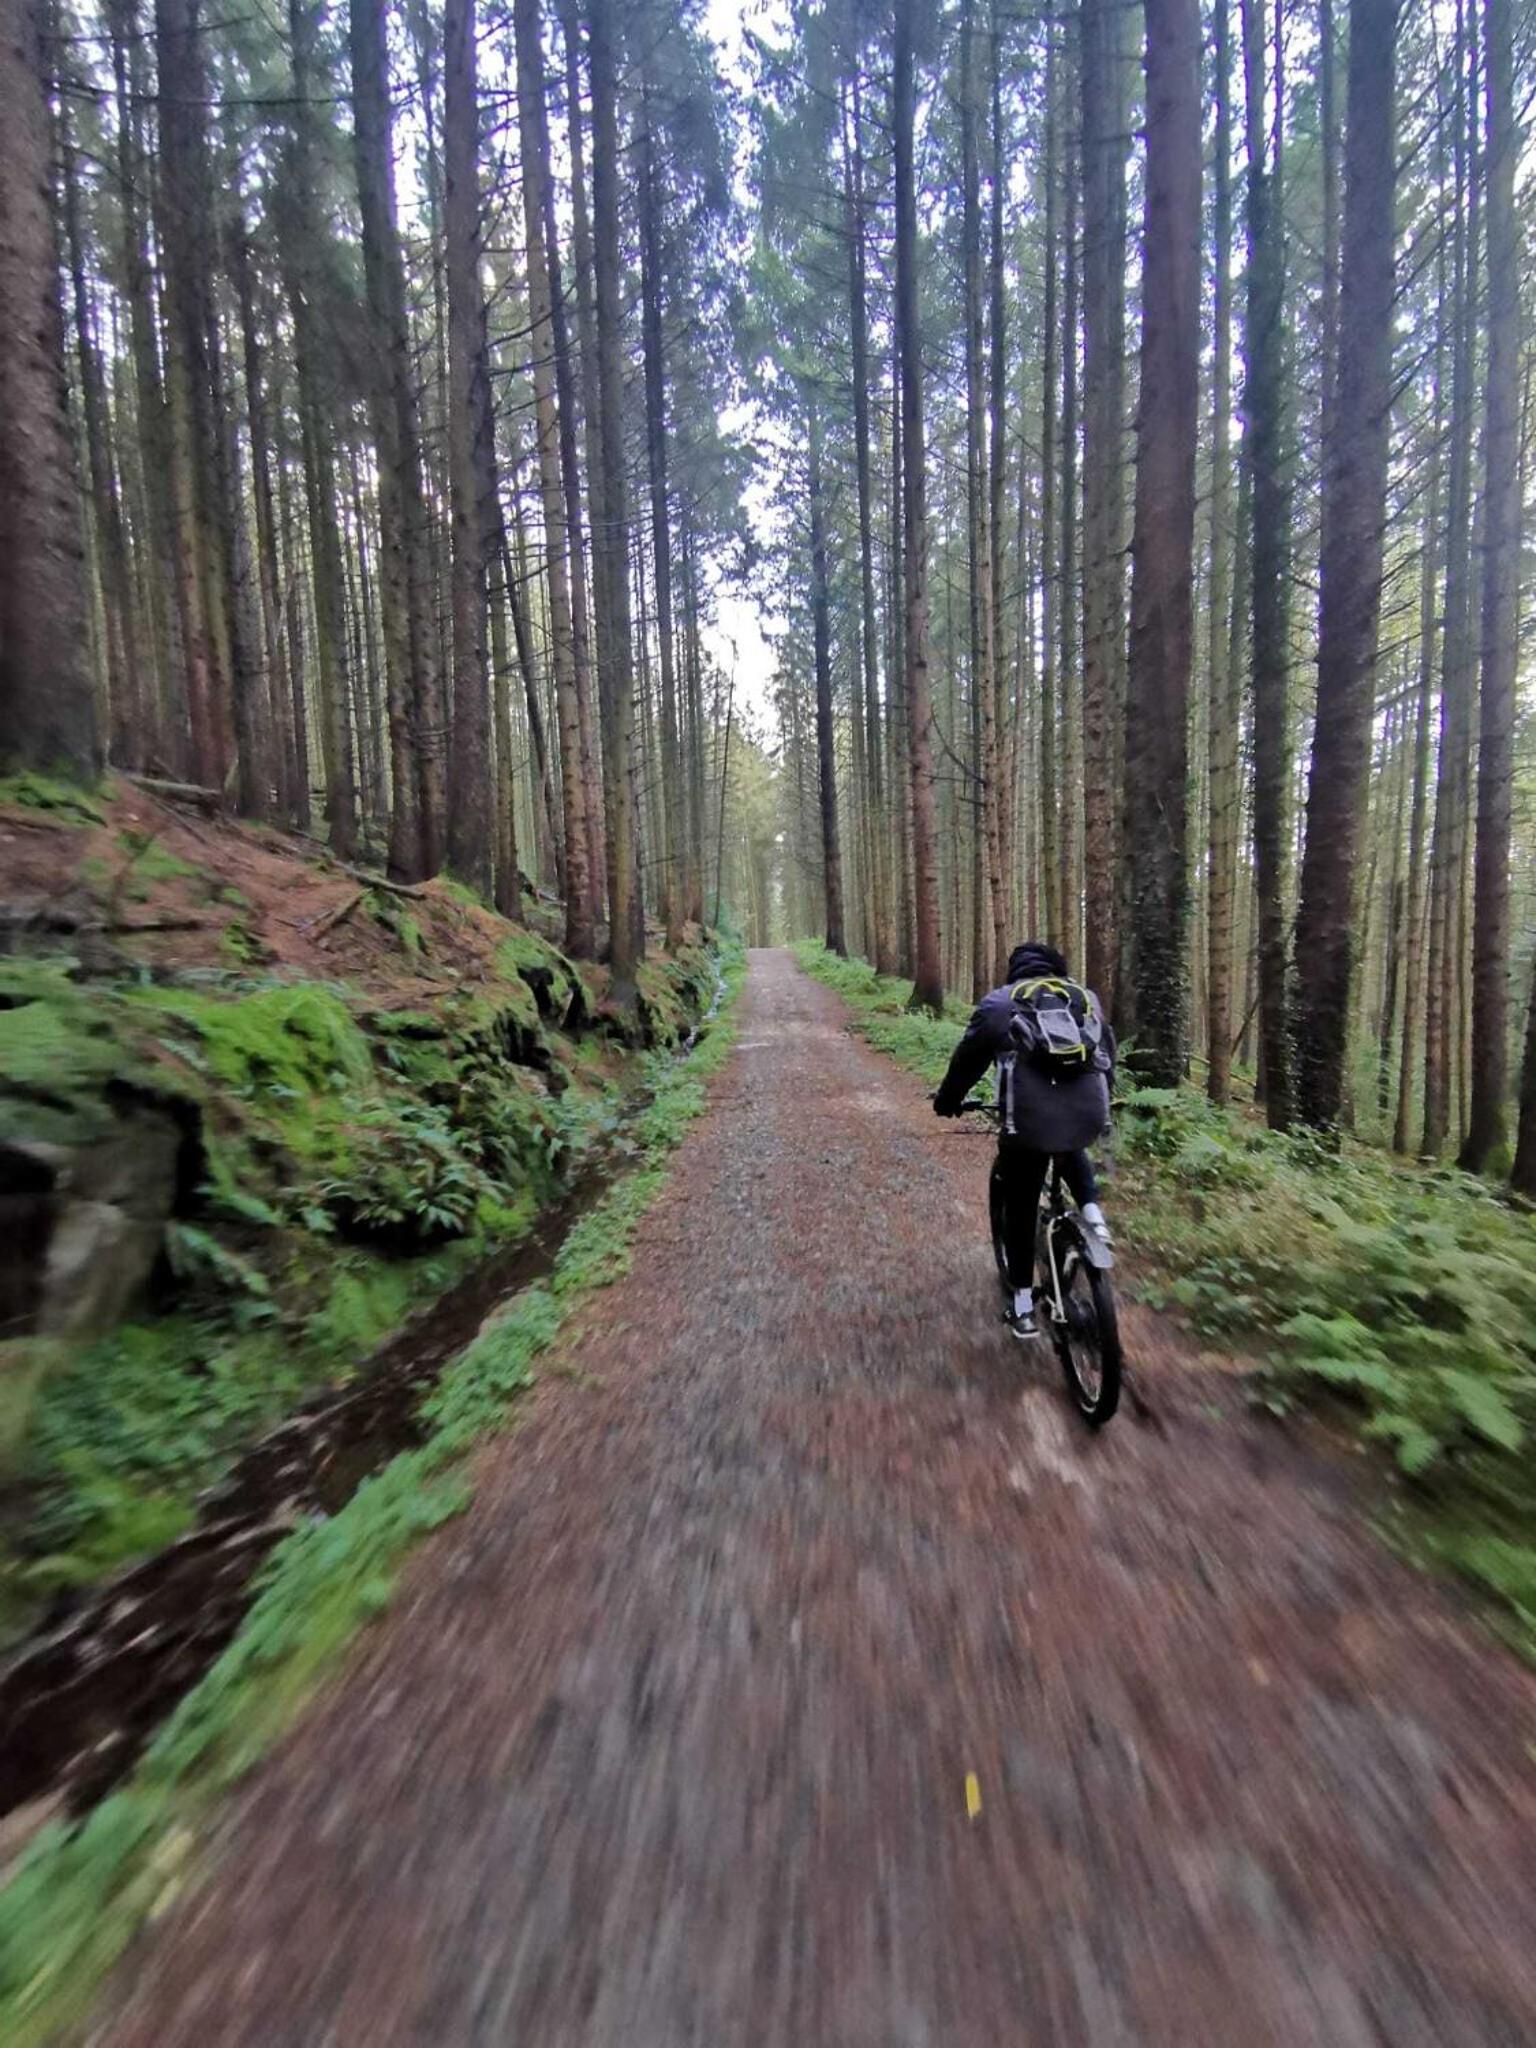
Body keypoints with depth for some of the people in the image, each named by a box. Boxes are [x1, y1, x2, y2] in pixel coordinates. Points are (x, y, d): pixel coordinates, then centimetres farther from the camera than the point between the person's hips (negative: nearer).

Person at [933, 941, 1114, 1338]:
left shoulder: (999, 1001, 11)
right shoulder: (1087, 997, 21)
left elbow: (968, 1056, 13)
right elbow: (1109, 1053, 28)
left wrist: (947, 1100, 28)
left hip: (1030, 1118, -3)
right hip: (1089, 1115, 3)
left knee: (1021, 1210, 15)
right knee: (1071, 1151, 39)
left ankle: (1023, 1306, 24)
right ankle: (1092, 1211, 16)